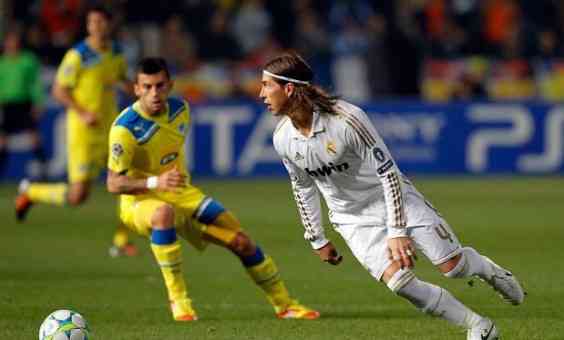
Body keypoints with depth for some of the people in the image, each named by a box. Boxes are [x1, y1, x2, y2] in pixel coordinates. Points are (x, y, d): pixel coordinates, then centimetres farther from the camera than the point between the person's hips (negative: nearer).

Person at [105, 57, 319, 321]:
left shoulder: (179, 109, -2)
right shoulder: (125, 128, -23)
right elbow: (113, 183, -24)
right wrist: (155, 182, -37)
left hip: (181, 194, 6)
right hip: (140, 201, -6)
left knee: (241, 241, 0)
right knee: (163, 213, -43)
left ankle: (284, 305, 20)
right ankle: (178, 300, -31)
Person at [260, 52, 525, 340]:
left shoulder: (346, 119, -27)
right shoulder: (283, 139, -10)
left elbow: (388, 172, -22)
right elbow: (302, 187, 9)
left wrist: (397, 232, -26)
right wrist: (317, 240, 13)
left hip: (393, 199, -3)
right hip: (352, 219, 3)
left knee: (452, 265, -7)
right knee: (399, 281, -19)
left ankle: (488, 270, 31)